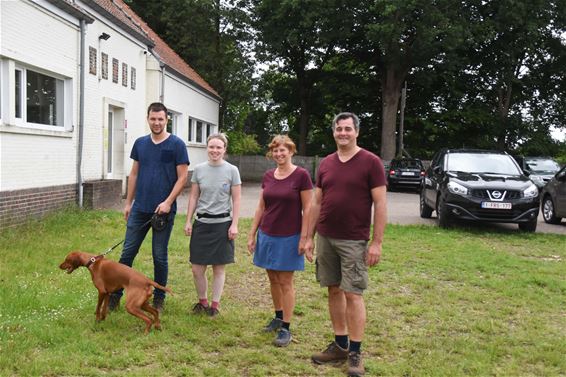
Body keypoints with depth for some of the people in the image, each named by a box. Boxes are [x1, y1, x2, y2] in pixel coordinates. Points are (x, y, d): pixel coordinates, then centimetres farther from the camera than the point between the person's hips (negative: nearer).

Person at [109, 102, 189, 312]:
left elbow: (183, 177, -7)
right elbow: (134, 174, 13)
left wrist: (168, 202, -16)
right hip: (139, 208, 4)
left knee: (159, 256, 7)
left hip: (164, 210, -3)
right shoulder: (140, 143, 8)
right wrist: (128, 202, 10)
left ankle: (159, 298, 20)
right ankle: (116, 293, 15)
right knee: (127, 252, 5)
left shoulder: (177, 145, -5)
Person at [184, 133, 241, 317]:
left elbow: (236, 200, -2)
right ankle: (202, 302, 25)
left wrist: (234, 225, -7)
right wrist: (188, 221, 5)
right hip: (202, 223, 3)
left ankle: (215, 305, 20)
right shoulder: (199, 169, 3)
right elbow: (194, 197, 8)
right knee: (197, 269, 3)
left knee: (219, 268, 6)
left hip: (222, 223, -2)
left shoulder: (232, 170, -4)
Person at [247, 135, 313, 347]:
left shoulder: (301, 175, -9)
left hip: (289, 237, -5)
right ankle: (278, 317, 29)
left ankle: (286, 328, 5)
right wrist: (252, 234, 9)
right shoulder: (268, 176, 6)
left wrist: (304, 237, -12)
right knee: (272, 278, 13)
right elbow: (261, 207, 11)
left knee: (285, 281, -2)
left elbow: (307, 209, -9)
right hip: (267, 235, 5)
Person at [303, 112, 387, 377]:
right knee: (334, 291, 10)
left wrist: (377, 242, -13)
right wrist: (309, 237, 10)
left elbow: (380, 204, -8)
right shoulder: (325, 164, 10)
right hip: (325, 238, 5)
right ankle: (340, 345, 22)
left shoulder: (371, 162, -5)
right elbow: (316, 203, 13)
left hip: (354, 241, -5)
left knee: (353, 294, -4)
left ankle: (355, 353, 7)